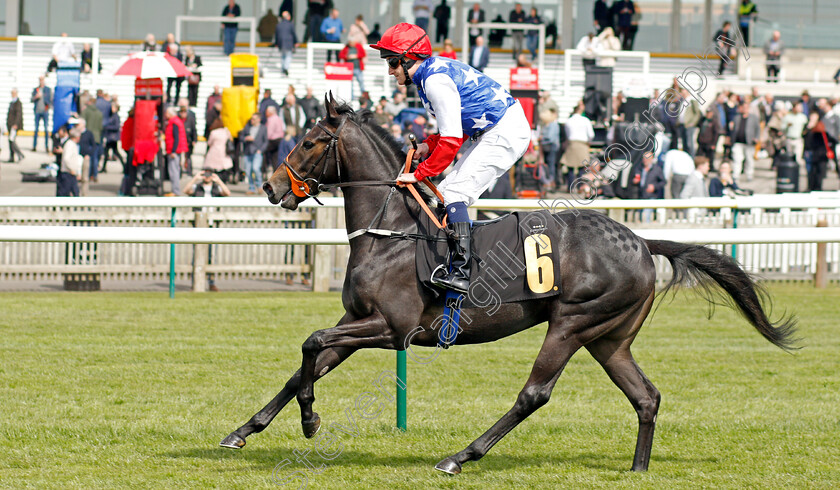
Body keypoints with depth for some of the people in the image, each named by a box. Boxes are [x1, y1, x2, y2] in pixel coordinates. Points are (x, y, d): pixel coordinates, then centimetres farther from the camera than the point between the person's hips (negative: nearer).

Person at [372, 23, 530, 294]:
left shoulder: (435, 81, -19)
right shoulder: (436, 70, 13)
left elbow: (451, 139, -22)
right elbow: (458, 127, 20)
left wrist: (420, 173, -16)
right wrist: (429, 145, 5)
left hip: (504, 134, -11)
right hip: (495, 132, 11)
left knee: (453, 193, -16)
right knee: (443, 192, 10)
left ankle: (461, 273, -22)